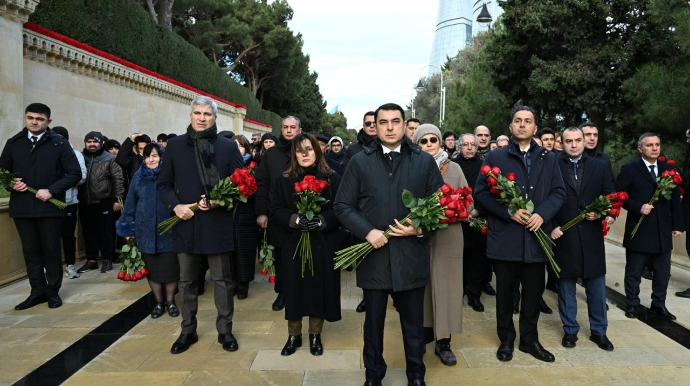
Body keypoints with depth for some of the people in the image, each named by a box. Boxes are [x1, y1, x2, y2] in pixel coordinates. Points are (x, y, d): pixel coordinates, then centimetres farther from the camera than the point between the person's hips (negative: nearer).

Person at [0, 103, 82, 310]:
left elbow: (75, 173, -5)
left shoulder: (60, 144, -1)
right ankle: (38, 291, 20)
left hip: (50, 207, -3)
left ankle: (52, 291, 18)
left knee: (51, 250, 5)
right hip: (22, 207, 3)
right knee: (30, 251, 9)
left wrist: (51, 191, -15)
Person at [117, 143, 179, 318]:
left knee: (170, 266, 3)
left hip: (168, 229, -2)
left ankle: (170, 301, 20)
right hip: (146, 230, 3)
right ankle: (159, 302, 22)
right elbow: (130, 203, 8)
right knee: (151, 267, 8)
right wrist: (128, 227, 7)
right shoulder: (139, 176, 6)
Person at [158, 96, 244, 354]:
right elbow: (164, 184, 7)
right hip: (186, 222, 2)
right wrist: (175, 206, -11)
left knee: (222, 279, 8)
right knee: (187, 280, 14)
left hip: (217, 223, -2)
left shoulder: (228, 146, 0)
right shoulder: (175, 145, 5)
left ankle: (225, 330, 22)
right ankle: (188, 330, 29)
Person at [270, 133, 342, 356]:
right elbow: (275, 211, 0)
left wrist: (322, 220, -20)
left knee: (319, 288, 6)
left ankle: (315, 336, 24)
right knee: (294, 288, 7)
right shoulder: (284, 180, 5)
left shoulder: (332, 178, 1)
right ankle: (294, 335, 25)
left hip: (322, 245, -1)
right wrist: (295, 219, -18)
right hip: (293, 244, 1)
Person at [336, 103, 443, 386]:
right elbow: (343, 206, -1)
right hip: (374, 256, 0)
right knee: (374, 322, 16)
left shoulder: (425, 161, 3)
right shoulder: (360, 162, 1)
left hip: (411, 257, 0)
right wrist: (367, 231, -15)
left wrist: (421, 228, -14)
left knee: (414, 324, 14)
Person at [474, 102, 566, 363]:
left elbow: (558, 192, 6)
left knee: (534, 291, 11)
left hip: (536, 235, 3)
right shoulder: (495, 157, 1)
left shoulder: (548, 159, 10)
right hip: (505, 236, -2)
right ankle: (506, 339, 25)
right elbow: (480, 193, -4)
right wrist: (509, 212, -15)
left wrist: (542, 214, -12)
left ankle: (529, 339, 28)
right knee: (505, 291, 9)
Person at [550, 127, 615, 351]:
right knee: (566, 286, 9)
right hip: (563, 236, -2)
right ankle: (570, 330, 22)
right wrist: (551, 227, -12)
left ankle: (599, 331, 25)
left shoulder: (599, 167, 6)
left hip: (591, 236, 2)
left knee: (597, 286, 10)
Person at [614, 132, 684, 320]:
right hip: (639, 230, -4)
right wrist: (638, 208, -21)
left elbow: (675, 199, 9)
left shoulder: (668, 168, 8)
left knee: (663, 271, 12)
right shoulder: (630, 169, -5)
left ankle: (659, 304, 26)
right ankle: (632, 304, 21)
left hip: (663, 230, 5)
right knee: (634, 272, 7)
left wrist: (677, 225, 6)